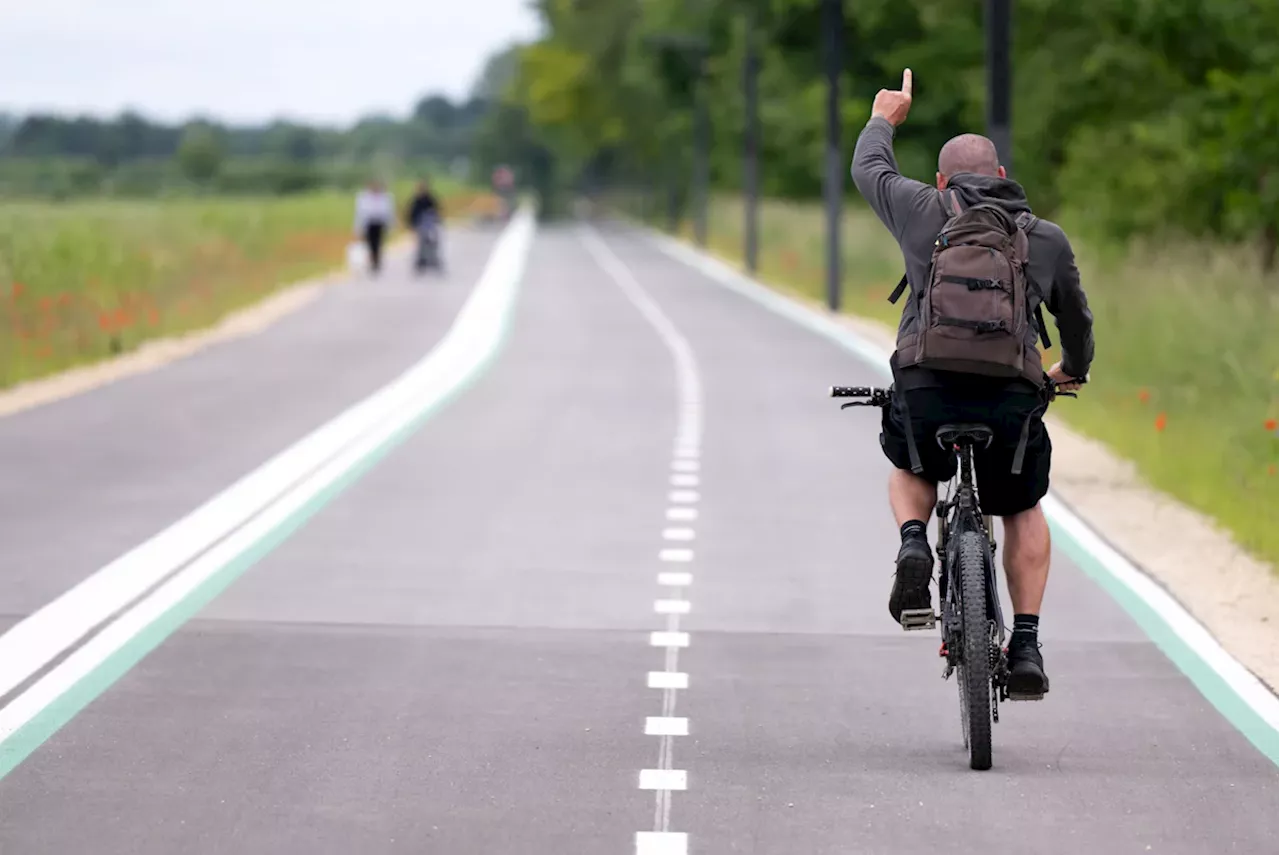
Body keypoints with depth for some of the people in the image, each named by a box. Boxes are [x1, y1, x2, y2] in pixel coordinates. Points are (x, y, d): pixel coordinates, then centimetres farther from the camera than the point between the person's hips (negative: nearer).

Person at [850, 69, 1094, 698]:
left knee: (909, 472, 33)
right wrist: (1072, 370, 54)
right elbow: (1077, 320, 33)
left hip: (925, 391, 0)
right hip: (1012, 400, 1)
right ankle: (1027, 647, 13)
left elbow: (869, 169, 32)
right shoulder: (1047, 238, 17)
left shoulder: (924, 210, 12)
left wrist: (884, 119, 53)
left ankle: (914, 543, 2)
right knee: (1024, 511, 27)